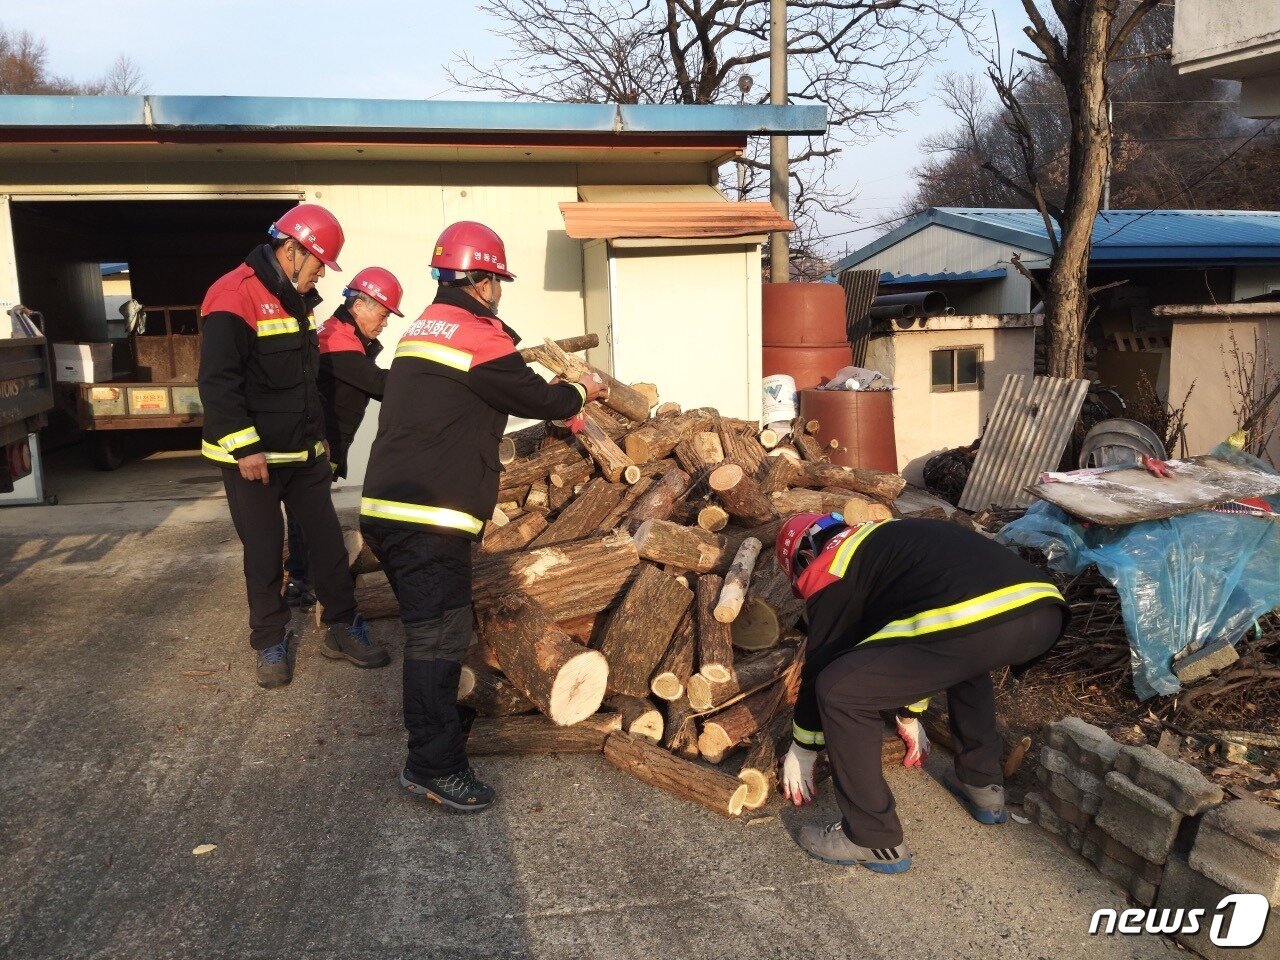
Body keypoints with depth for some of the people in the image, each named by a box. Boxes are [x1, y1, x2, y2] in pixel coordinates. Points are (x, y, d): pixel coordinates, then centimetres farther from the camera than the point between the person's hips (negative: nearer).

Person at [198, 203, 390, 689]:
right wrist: (245, 448, -24)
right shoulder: (233, 298, -17)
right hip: (252, 455, -7)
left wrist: (319, 434, 23)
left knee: (328, 539, 9)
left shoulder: (297, 298, 11)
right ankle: (271, 643, 20)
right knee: (264, 552, 5)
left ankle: (343, 628, 21)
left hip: (305, 450, 8)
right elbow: (218, 382, -23)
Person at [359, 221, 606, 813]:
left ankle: (441, 719, 37)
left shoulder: (423, 328, 19)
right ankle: (434, 765, 1)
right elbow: (536, 397, -2)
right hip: (429, 516, -10)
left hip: (387, 507, 10)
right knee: (440, 633, -5)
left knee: (432, 624, 21)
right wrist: (583, 393, 18)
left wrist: (555, 403, 26)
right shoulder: (479, 336, -11)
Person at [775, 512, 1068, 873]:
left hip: (980, 621, -9)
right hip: (1045, 607, 9)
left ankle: (874, 840, 13)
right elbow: (910, 643, 47)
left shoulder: (829, 570, 13)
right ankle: (983, 786, 42)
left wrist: (802, 750, 33)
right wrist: (909, 717, 57)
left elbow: (821, 664, 19)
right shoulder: (886, 540, 37)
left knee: (840, 690, 3)